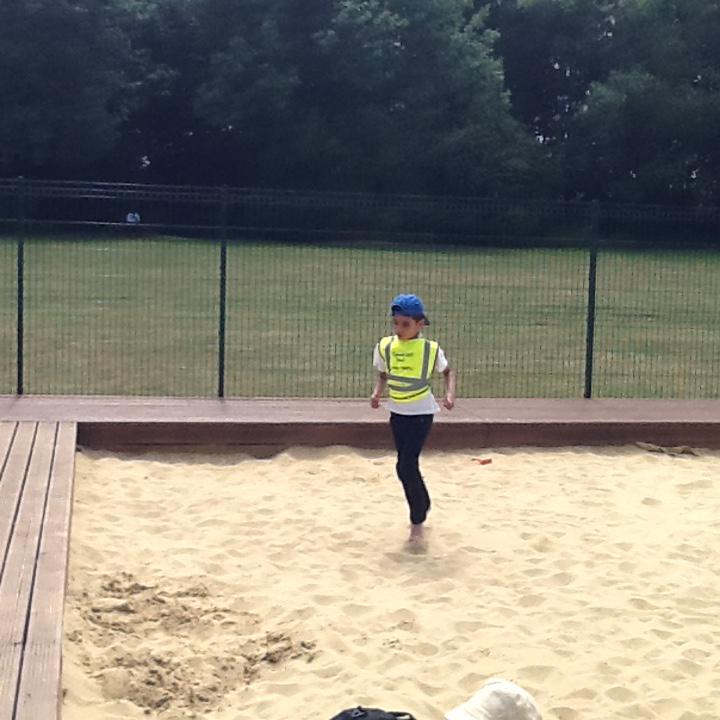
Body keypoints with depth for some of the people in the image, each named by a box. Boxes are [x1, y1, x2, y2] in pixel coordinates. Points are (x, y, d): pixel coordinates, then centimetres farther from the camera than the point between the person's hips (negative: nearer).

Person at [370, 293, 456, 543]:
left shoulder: (431, 349, -15)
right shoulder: (384, 346, -7)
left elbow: (448, 371, 3)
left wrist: (450, 393, -14)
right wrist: (377, 392, -10)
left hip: (421, 414, -4)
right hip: (397, 413, 4)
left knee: (406, 466, -13)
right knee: (407, 465, 13)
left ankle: (417, 520, 3)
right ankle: (422, 505, 35)